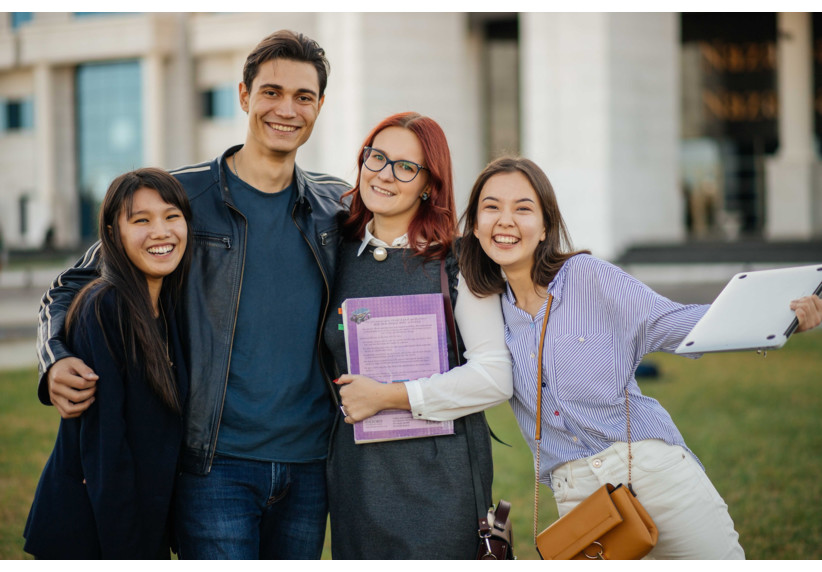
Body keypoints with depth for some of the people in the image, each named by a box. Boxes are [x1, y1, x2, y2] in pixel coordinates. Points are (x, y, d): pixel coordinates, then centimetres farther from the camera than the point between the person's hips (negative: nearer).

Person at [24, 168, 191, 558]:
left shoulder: (170, 310, 7)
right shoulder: (104, 309, -16)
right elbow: (102, 440, -18)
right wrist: (124, 548, -18)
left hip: (147, 524, 7)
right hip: (87, 530, -7)